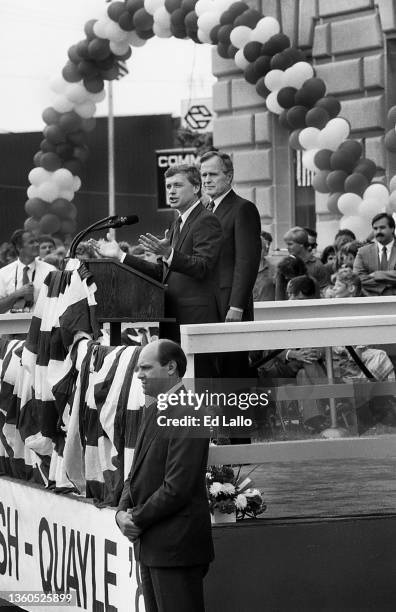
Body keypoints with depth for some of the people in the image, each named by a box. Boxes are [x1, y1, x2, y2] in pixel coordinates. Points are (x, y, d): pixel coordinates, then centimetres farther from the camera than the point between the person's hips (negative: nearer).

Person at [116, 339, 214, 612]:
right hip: (151, 544, 10)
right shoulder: (155, 411, 14)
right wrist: (123, 511, 0)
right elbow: (139, 473, 18)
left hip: (176, 547, -10)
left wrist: (138, 520, -12)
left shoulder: (186, 416, -18)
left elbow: (177, 488, -22)